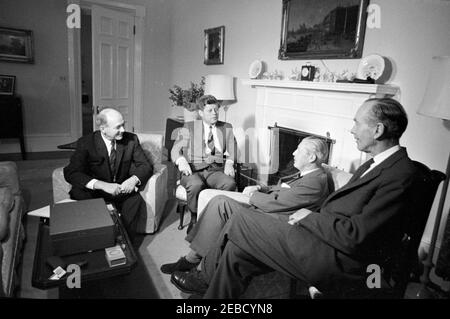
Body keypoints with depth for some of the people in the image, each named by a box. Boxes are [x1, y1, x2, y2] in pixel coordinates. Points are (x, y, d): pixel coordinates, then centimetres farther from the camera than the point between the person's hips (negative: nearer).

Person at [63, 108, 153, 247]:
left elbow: (146, 165, -1)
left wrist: (135, 179, -25)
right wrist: (102, 185, -35)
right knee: (79, 193, -31)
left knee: (135, 200, -30)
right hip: (95, 193, 0)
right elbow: (70, 172, -19)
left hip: (122, 190, 1)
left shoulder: (131, 139, -3)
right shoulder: (86, 143, -9)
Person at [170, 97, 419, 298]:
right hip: (325, 238, 9)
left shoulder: (401, 175, -18)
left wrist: (309, 217, -11)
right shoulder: (377, 164, 12)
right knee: (238, 248, -1)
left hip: (341, 260, -8)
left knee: (240, 223, -6)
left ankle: (206, 276, 18)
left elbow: (354, 237, -24)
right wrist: (309, 216, 1)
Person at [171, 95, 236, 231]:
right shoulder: (189, 127, 14)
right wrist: (181, 161, -14)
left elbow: (232, 150, 13)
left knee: (230, 183, -32)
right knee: (195, 185, -36)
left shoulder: (227, 128, 20)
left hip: (217, 170, 2)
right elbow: (175, 150, 9)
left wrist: (229, 163, -10)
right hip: (193, 170, -1)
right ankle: (196, 219, -11)